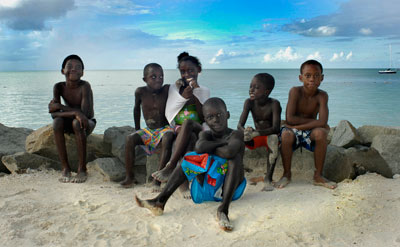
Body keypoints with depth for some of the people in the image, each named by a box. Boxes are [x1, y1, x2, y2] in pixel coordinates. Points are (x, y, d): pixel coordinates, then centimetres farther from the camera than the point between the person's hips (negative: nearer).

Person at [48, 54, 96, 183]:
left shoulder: (85, 86, -21)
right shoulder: (59, 87, -8)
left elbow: (84, 113, -30)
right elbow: (53, 113, -17)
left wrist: (59, 106, -23)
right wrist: (74, 112, -33)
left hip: (88, 123, -3)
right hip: (70, 124, 4)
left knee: (77, 123, -35)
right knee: (57, 121, -27)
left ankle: (82, 169, -24)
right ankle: (65, 168, -19)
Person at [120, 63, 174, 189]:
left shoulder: (166, 89, -11)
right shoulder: (140, 92, -6)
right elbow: (136, 108, 12)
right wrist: (137, 129, 15)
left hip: (164, 128, -3)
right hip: (148, 130, 3)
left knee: (167, 139, -36)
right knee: (130, 139, -20)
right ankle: (129, 177, -11)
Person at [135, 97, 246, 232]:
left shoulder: (236, 134, -8)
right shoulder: (205, 135, 4)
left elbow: (229, 152, -32)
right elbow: (199, 147, -22)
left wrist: (209, 149, -15)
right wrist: (221, 143, -15)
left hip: (230, 189, -4)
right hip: (206, 188, 4)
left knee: (237, 149, -26)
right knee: (189, 158, -9)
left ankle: (223, 209, -40)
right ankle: (160, 201, -21)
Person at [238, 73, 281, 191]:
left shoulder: (274, 104, -20)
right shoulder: (249, 102, -9)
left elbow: (276, 128, -30)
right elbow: (240, 125, -14)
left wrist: (256, 133, -45)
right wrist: (246, 132, -39)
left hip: (270, 136, -4)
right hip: (255, 139, 4)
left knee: (273, 138, -38)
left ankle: (268, 178, -32)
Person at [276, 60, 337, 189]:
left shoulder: (322, 95, -10)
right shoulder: (295, 91, -13)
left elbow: (322, 122, -22)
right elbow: (290, 119, -22)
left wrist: (298, 126, -23)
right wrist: (313, 121, -17)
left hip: (309, 134, 2)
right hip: (293, 131, -1)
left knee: (321, 132, -30)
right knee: (286, 134, -35)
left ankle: (318, 175, -12)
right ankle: (286, 174, -12)